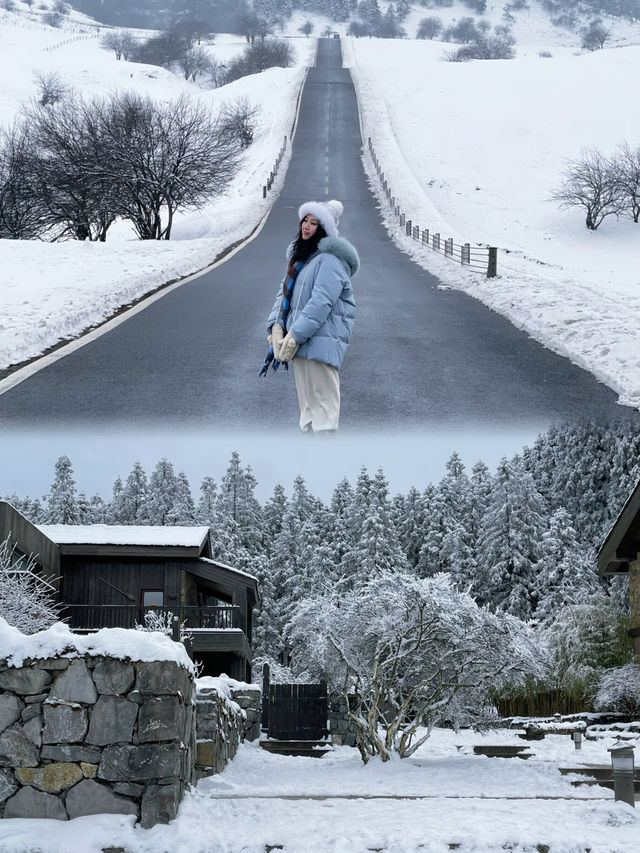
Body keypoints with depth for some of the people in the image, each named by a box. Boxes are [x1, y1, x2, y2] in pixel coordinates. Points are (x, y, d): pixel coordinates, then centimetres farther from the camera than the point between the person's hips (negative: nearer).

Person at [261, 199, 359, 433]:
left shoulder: (330, 259, -11)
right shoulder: (300, 256, 19)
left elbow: (321, 302, -19)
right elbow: (284, 292, 15)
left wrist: (295, 336, -21)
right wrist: (276, 325, -1)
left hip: (321, 342, -10)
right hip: (299, 343, 10)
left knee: (322, 404, -11)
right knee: (307, 404, 15)